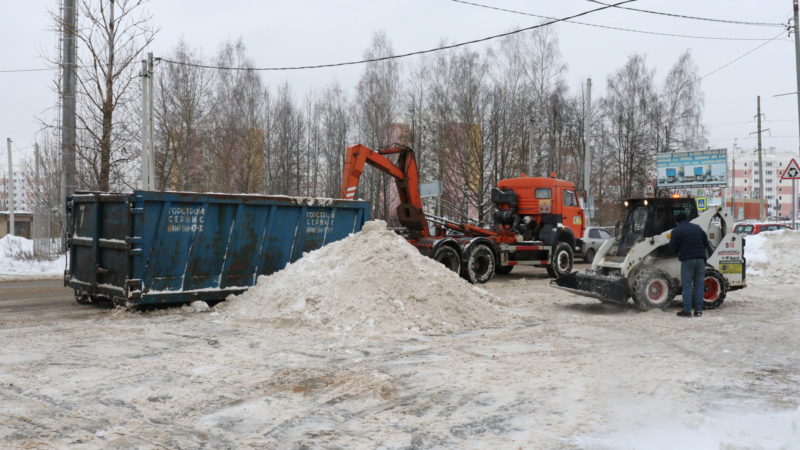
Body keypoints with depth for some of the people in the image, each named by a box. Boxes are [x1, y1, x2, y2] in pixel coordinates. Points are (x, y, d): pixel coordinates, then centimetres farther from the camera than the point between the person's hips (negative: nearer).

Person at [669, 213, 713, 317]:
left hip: (687, 260, -4)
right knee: (699, 285, 9)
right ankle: (698, 310, 10)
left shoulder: (676, 231, -2)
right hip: (700, 259, 4)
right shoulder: (698, 228, 13)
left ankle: (687, 311, -2)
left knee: (687, 286, -1)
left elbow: (673, 247, -2)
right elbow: (706, 243, 15)